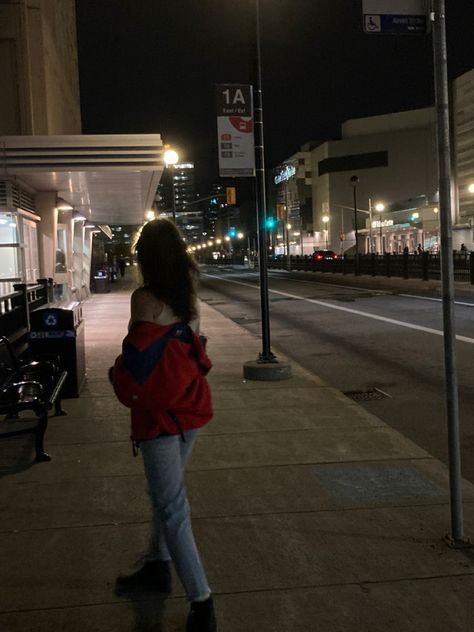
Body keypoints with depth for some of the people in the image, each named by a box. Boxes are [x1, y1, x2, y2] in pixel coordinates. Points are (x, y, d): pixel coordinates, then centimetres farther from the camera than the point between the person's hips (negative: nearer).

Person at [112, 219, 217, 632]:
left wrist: (119, 376, 1)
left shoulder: (145, 299, -18)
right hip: (189, 405, 8)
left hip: (159, 411, -8)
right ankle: (159, 566, 40)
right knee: (165, 492, 23)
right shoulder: (189, 298, 4)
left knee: (171, 505, -1)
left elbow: (139, 360, -17)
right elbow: (190, 352, 8)